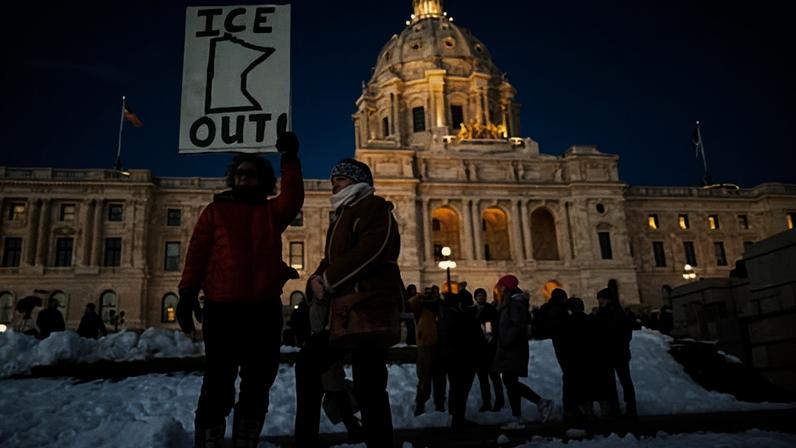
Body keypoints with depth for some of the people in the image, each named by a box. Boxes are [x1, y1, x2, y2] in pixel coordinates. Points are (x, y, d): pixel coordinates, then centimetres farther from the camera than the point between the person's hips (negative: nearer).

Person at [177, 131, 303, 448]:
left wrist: (290, 160, -16)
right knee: (218, 383, 0)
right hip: (222, 307, -2)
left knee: (257, 384, 10)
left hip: (265, 308, 3)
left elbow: (293, 199, -7)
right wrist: (187, 294, -7)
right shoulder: (215, 210, 11)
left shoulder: (272, 211, 14)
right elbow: (197, 252, 3)